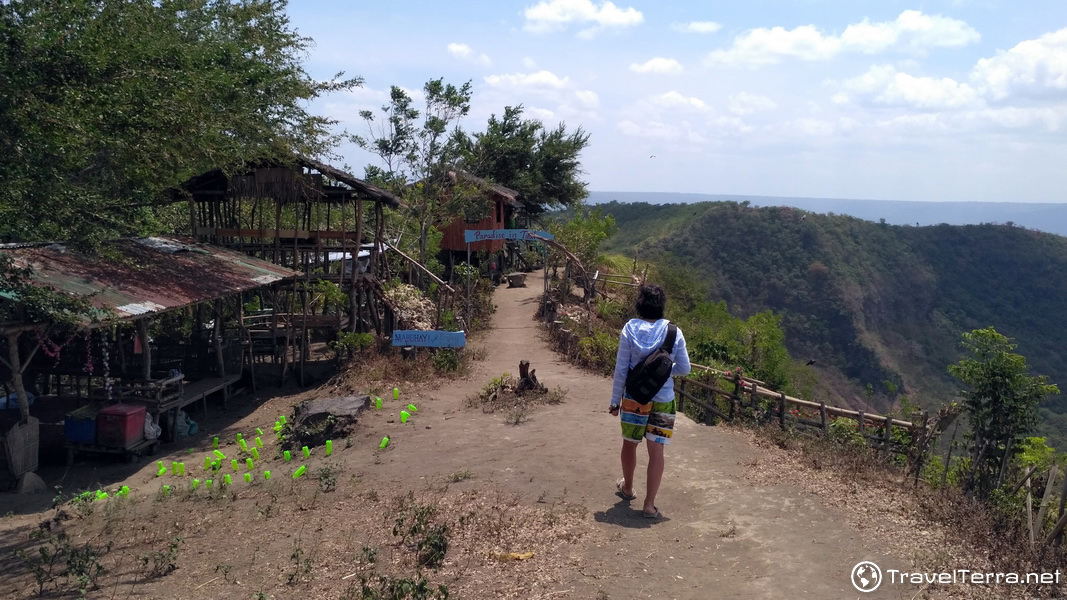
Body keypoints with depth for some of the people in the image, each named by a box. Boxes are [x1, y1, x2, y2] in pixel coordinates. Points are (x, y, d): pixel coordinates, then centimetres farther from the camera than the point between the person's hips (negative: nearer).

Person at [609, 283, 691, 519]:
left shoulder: (629, 330, -9)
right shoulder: (674, 333, -7)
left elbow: (621, 369, -7)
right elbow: (684, 369, -2)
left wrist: (615, 400, 1)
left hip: (634, 399, 0)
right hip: (663, 400, 0)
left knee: (629, 444, 20)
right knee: (656, 451, 5)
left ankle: (627, 487, 41)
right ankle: (649, 504, 5)